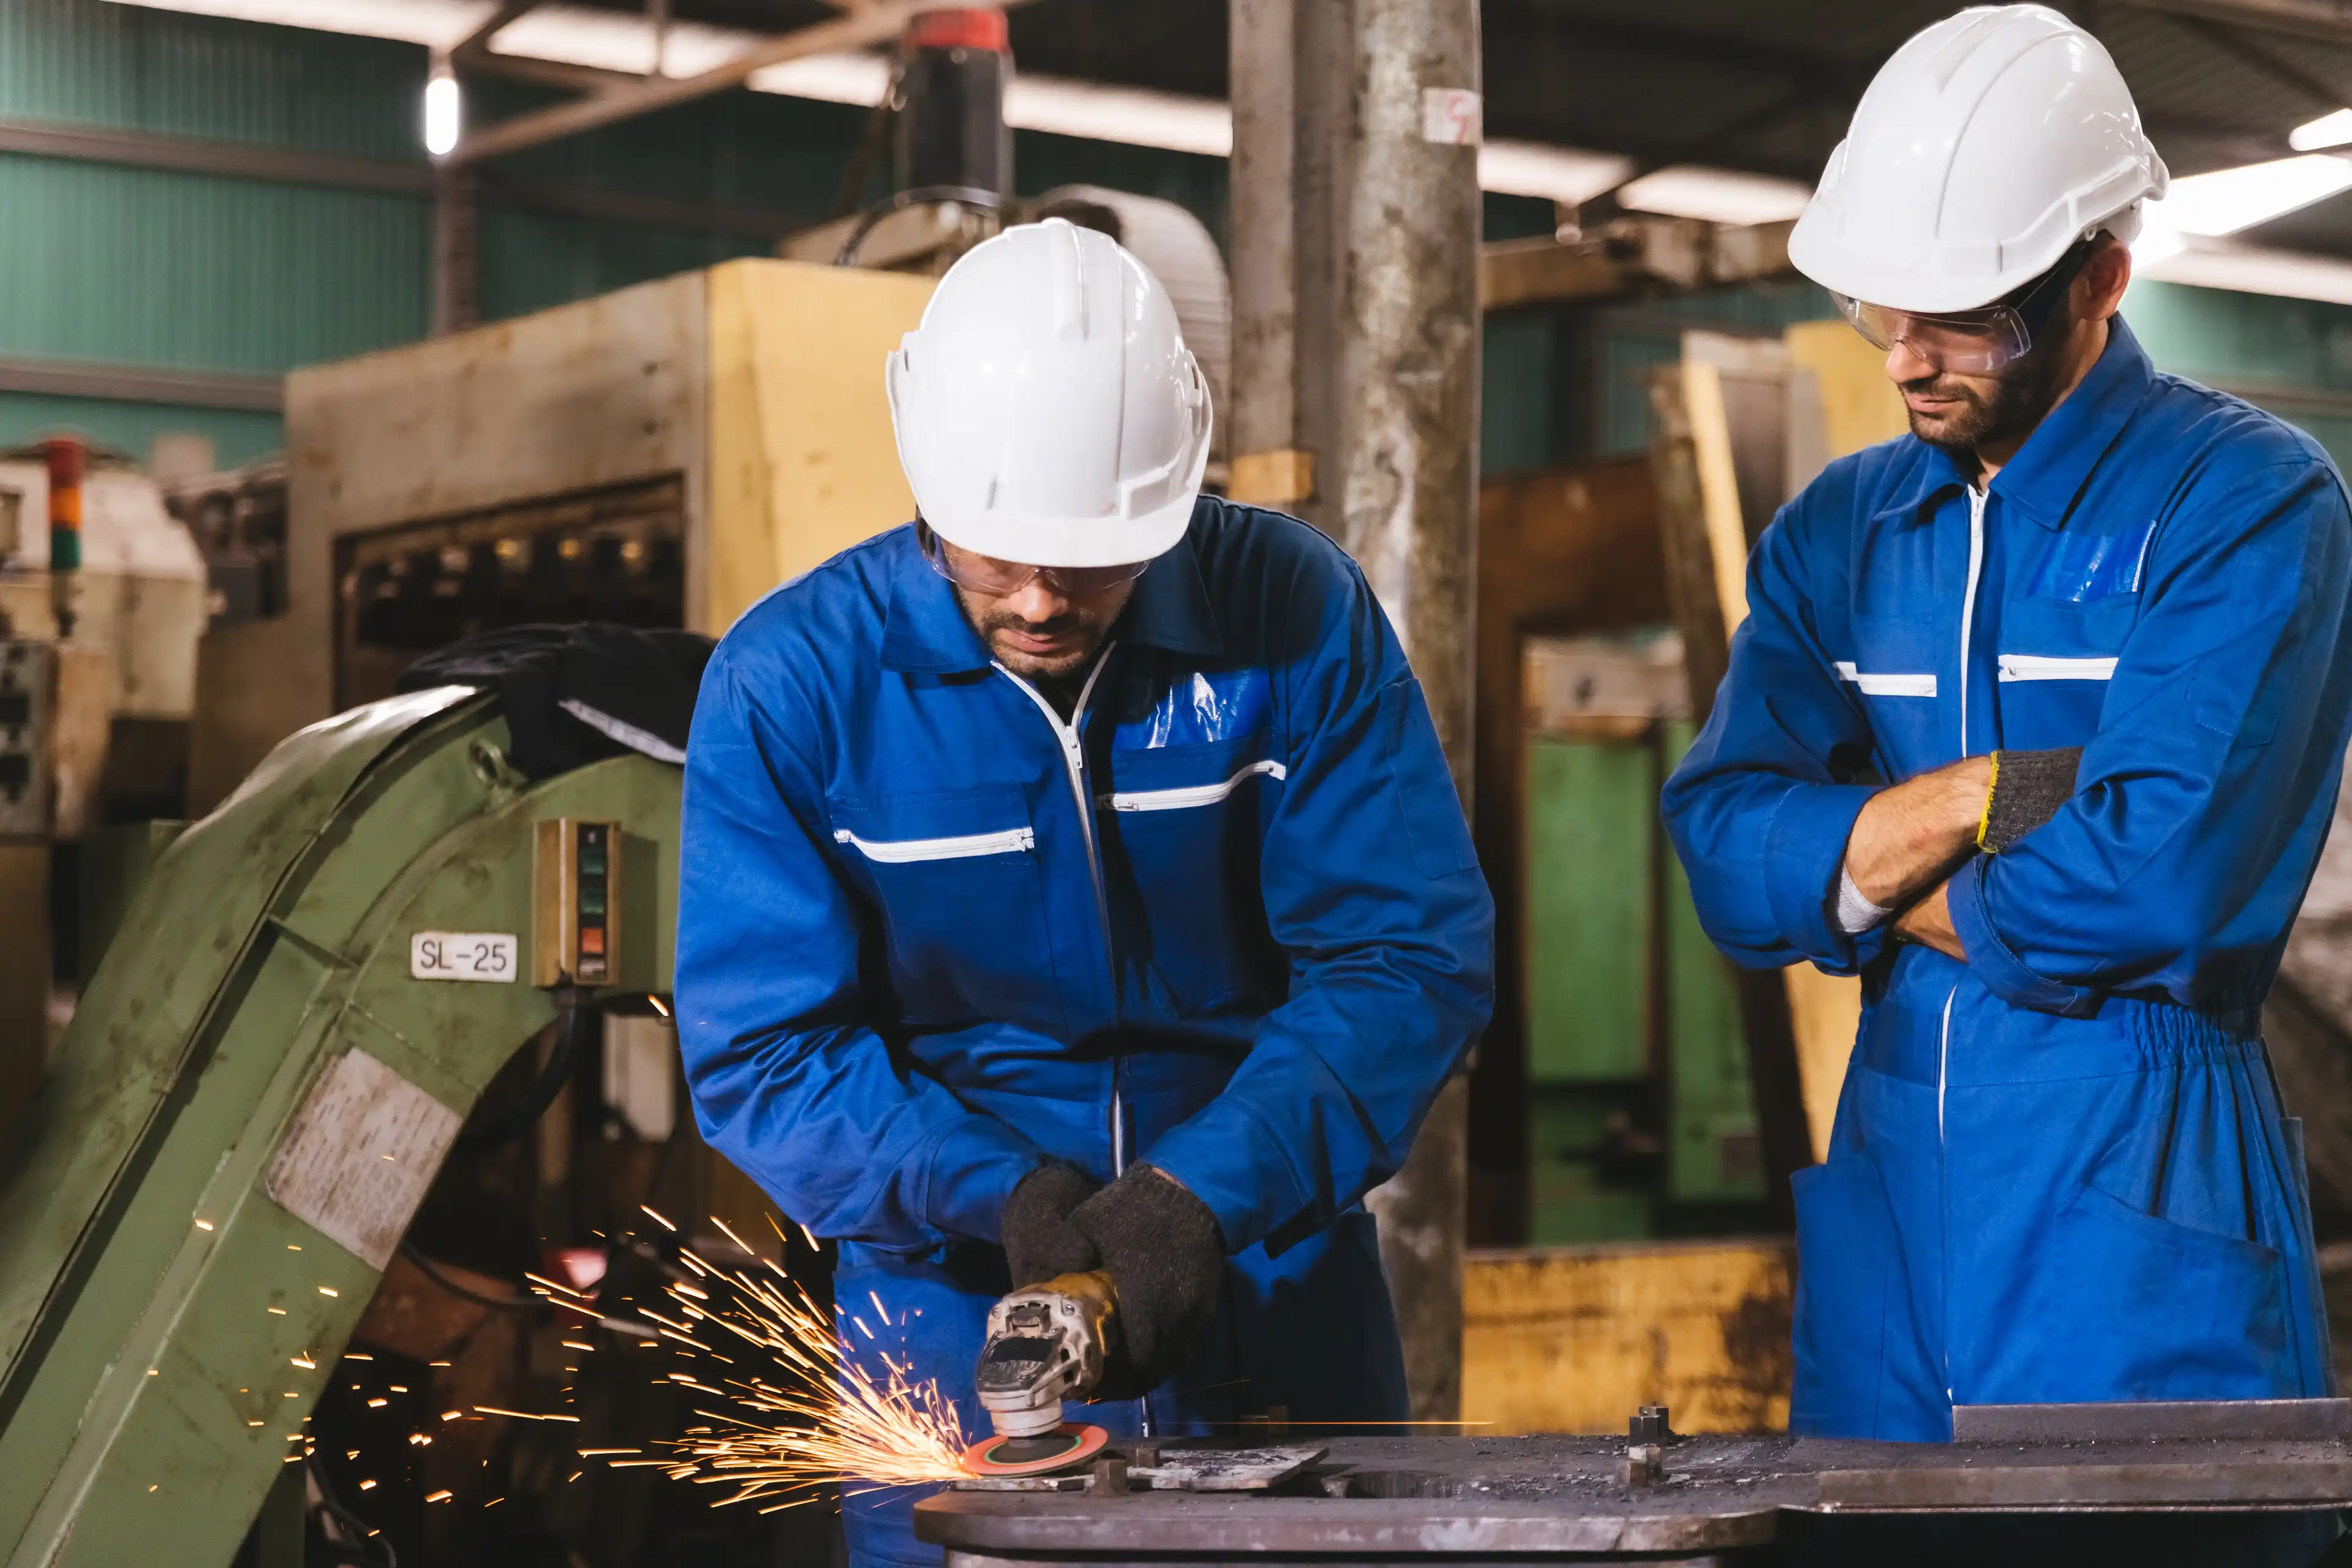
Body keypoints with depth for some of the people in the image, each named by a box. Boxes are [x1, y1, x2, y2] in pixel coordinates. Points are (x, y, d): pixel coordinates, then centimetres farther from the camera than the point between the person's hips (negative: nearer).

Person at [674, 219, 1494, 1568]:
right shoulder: (792, 682, -9)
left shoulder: (1295, 619, -8)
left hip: (1277, 1297, 1)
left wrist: (1206, 1190, -23)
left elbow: (1414, 956, -11)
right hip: (955, 1323, -1)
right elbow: (762, 1050, -9)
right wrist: (996, 1195, -23)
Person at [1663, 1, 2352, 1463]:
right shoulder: (1841, 529, 12)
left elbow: (2157, 883, -19)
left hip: (2145, 1228, -5)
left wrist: (1865, 881, -5)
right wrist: (1995, 794, -14)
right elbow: (1728, 852, -1)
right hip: (1891, 1209, 5)